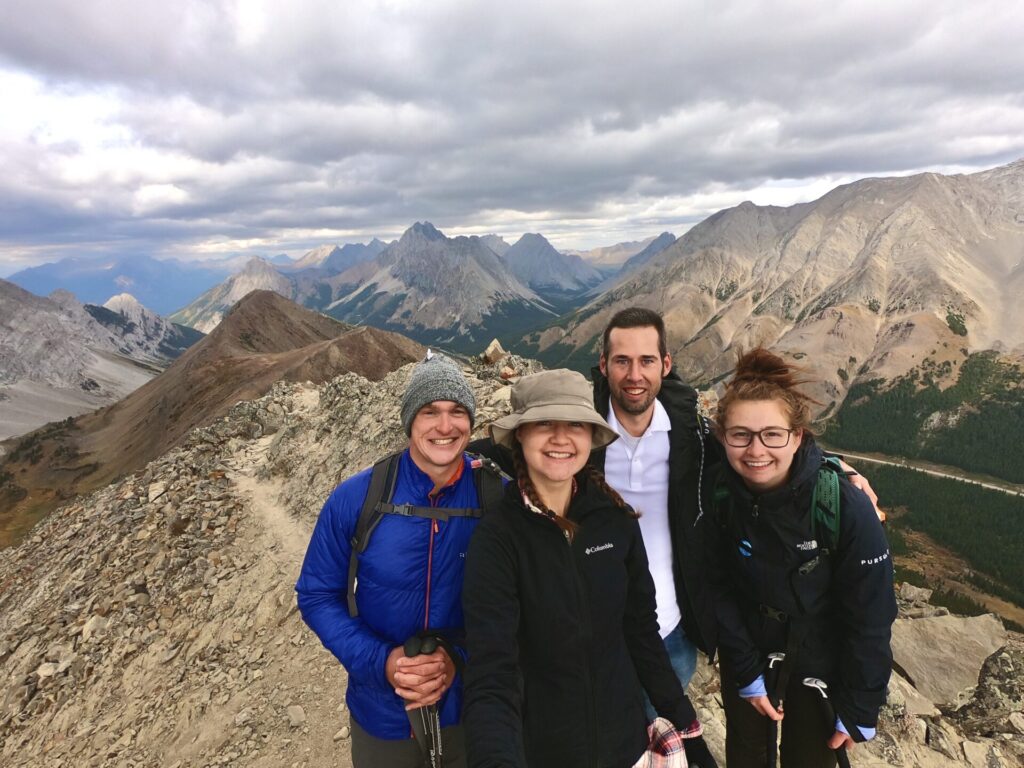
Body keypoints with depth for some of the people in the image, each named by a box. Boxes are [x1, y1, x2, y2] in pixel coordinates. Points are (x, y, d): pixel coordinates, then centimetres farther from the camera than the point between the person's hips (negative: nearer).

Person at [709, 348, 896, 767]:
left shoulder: (846, 508, -28)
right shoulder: (718, 496, -20)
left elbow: (870, 614, -18)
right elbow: (720, 589, -9)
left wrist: (860, 709, -11)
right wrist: (746, 672, -8)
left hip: (822, 665, -2)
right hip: (747, 658, 2)